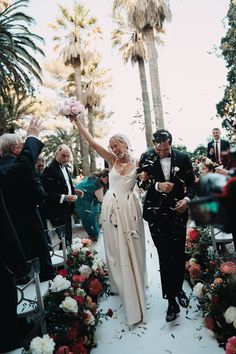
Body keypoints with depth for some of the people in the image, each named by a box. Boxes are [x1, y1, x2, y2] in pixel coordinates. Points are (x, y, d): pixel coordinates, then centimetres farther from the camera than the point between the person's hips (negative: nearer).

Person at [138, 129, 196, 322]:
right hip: (156, 214, -1)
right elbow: (141, 182, 0)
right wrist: (158, 185, -17)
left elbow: (192, 183, 4)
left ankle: (178, 289, 38)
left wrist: (187, 198, -15)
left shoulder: (183, 157, -3)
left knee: (179, 254, 13)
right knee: (164, 256, 4)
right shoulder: (146, 158, -3)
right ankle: (171, 300, 16)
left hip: (178, 211, 1)